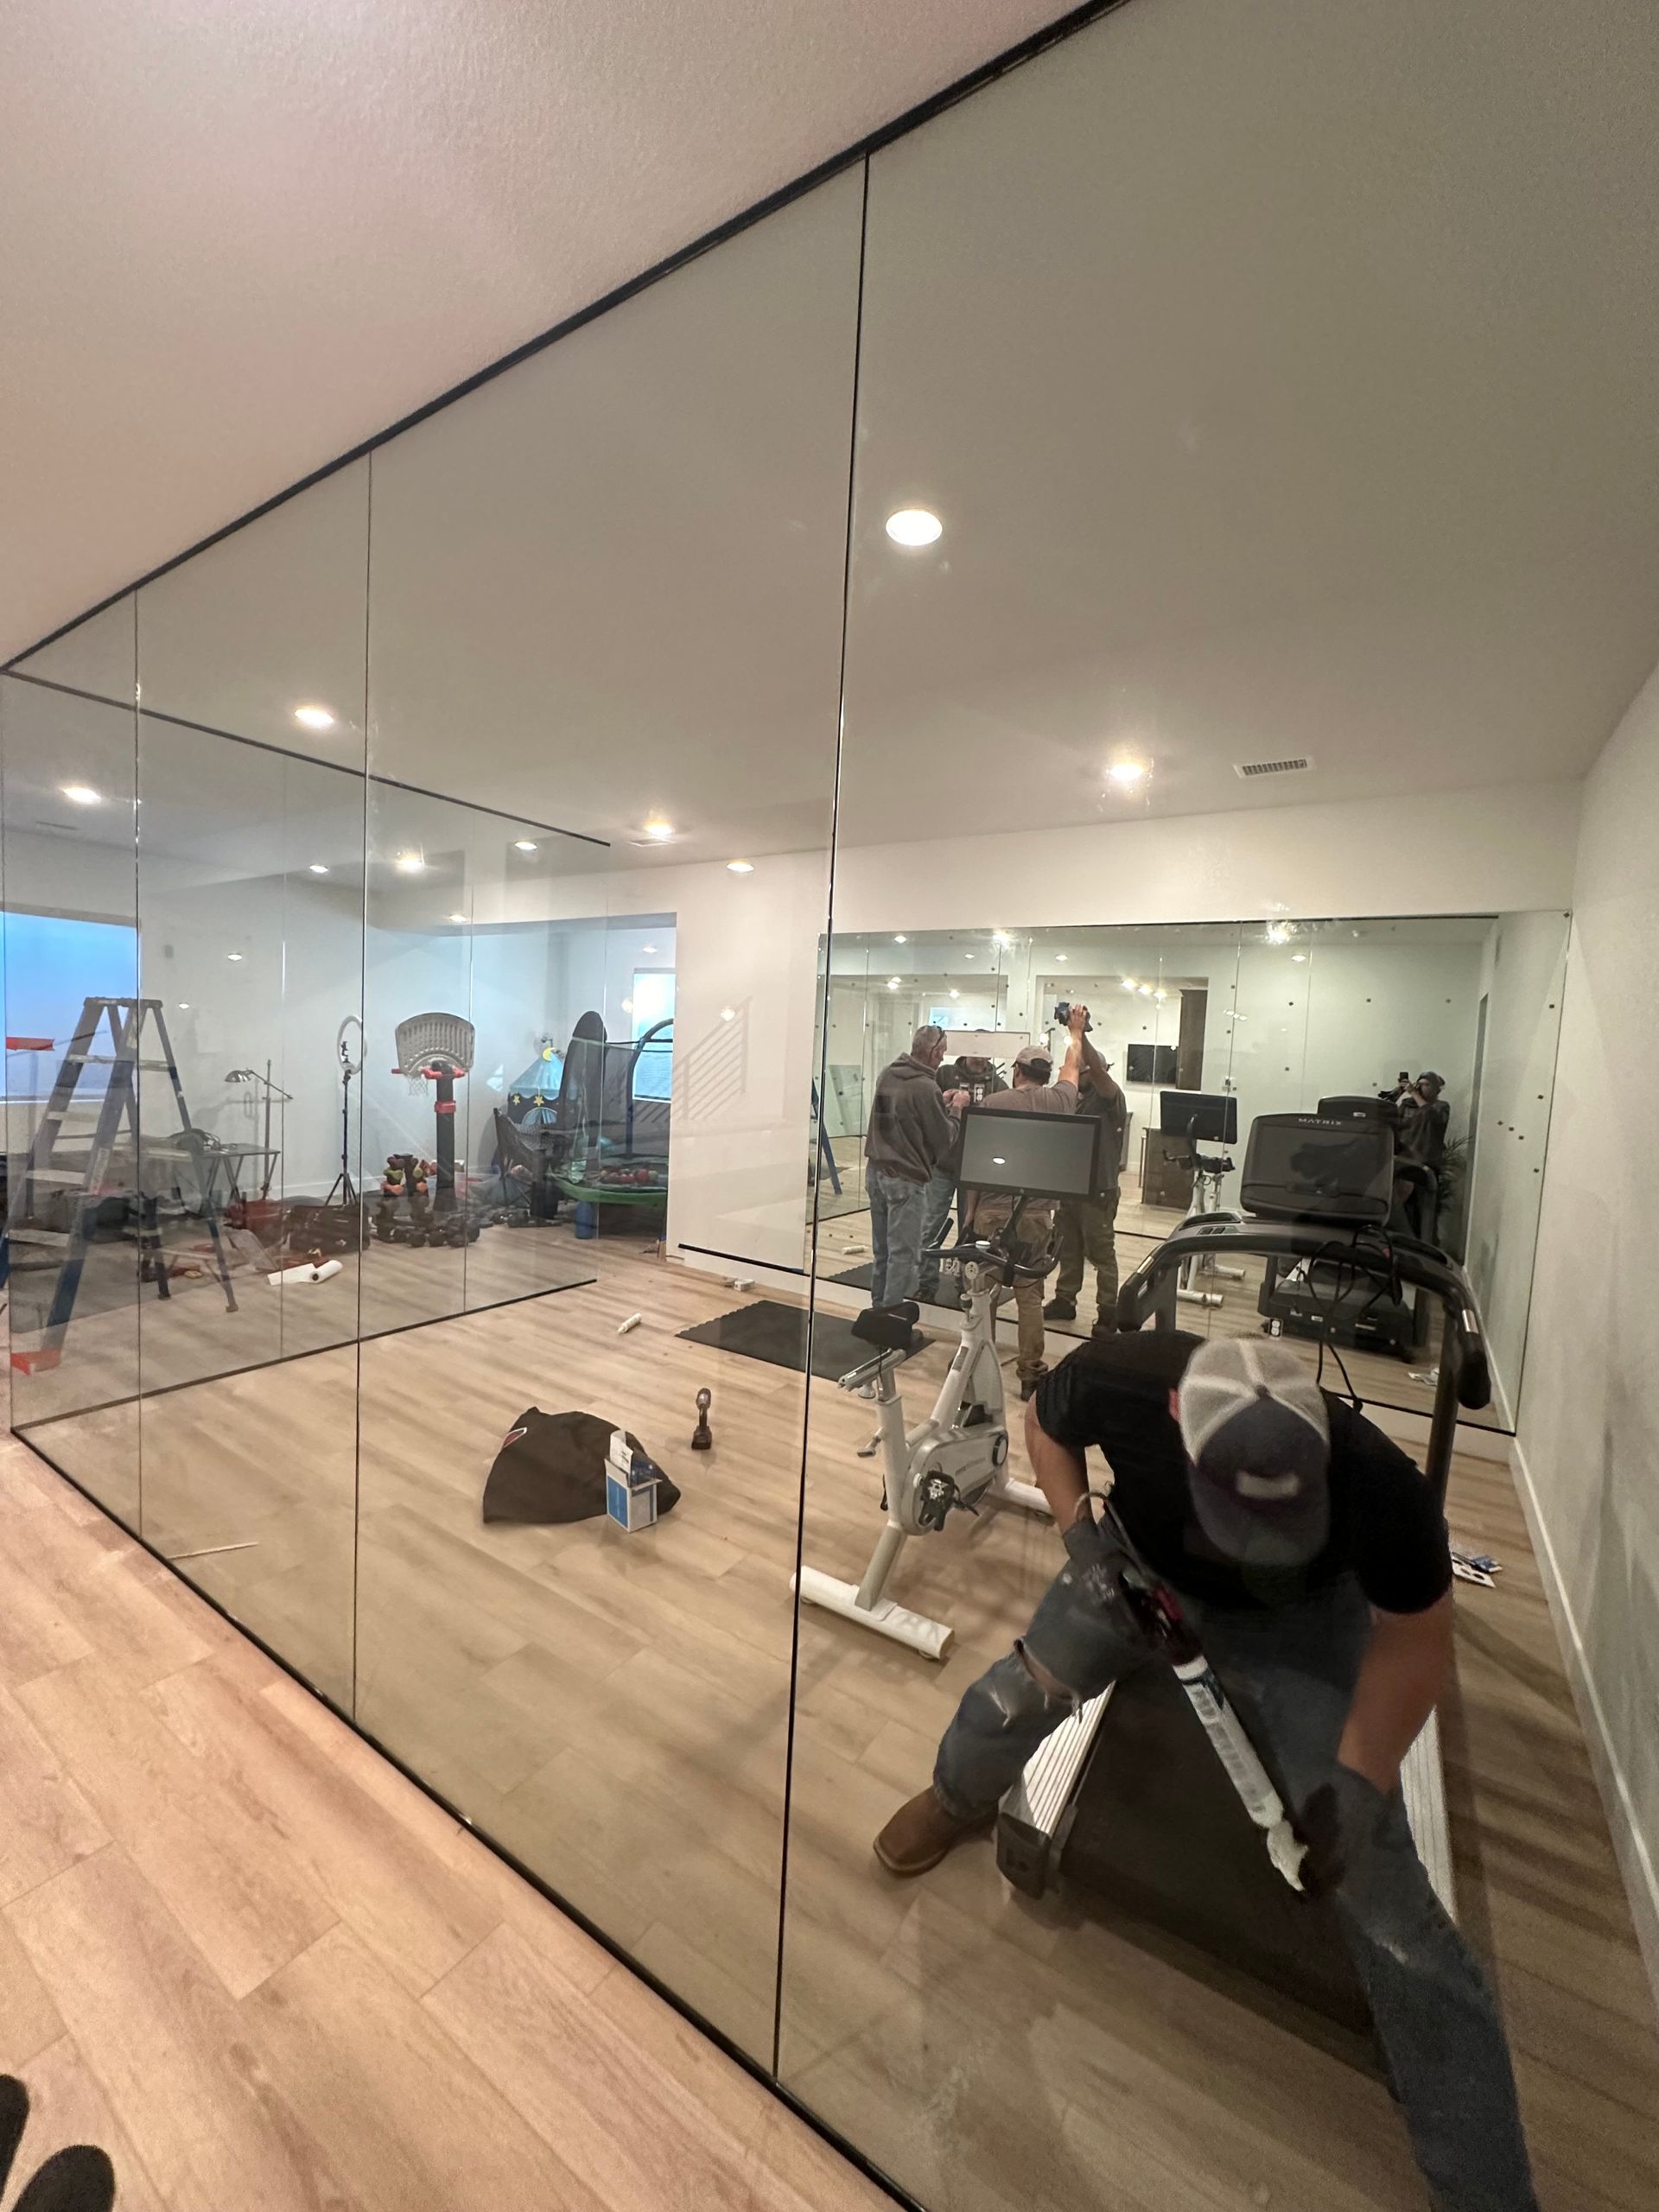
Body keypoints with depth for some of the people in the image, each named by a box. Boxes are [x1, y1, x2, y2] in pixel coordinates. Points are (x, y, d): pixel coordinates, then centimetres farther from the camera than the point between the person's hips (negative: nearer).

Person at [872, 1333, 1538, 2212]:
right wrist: (1080, 1531, -24)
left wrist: (1360, 1782, -25)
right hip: (1142, 1563, 2)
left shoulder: (1377, 1486, -41)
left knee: (1379, 1890, -8)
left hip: (1298, 1615, -1)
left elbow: (1416, 1642, -19)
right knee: (1024, 1689, 9)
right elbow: (1043, 1423, -13)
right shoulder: (1115, 1380, -39)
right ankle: (956, 1799, 45)